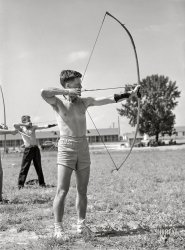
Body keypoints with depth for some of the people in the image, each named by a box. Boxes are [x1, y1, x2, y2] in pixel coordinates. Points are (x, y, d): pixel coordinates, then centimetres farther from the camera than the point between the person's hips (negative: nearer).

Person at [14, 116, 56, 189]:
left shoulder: (33, 127, 7)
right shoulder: (21, 129, 0)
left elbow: (44, 127, 2)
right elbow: (15, 125, -19)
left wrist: (53, 125, -7)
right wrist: (25, 124, -17)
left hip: (35, 148, 3)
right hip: (28, 150, -3)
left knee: (38, 167, 9)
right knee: (24, 167, -5)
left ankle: (42, 183, 17)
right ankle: (20, 184, -1)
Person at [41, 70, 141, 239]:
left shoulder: (84, 102, 9)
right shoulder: (57, 102, -4)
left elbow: (109, 99, 8)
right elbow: (44, 92, -25)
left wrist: (130, 94, 5)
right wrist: (67, 92, -19)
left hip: (83, 148, 5)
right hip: (66, 147, -5)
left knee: (82, 190, 9)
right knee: (62, 190, -8)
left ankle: (81, 224, 21)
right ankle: (58, 228, -1)